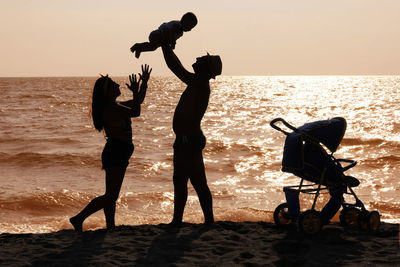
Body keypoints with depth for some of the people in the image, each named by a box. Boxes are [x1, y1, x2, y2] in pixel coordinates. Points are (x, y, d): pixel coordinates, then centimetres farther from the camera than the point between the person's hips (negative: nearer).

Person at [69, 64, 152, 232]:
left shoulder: (115, 106, 14)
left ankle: (110, 227, 19)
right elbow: (135, 112, -24)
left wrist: (144, 83, 16)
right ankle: (79, 218, -6)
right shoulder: (110, 109, -17)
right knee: (110, 196, -9)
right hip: (115, 154, -10)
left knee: (112, 196, 13)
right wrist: (135, 91, -16)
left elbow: (138, 102, 26)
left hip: (118, 154, 10)